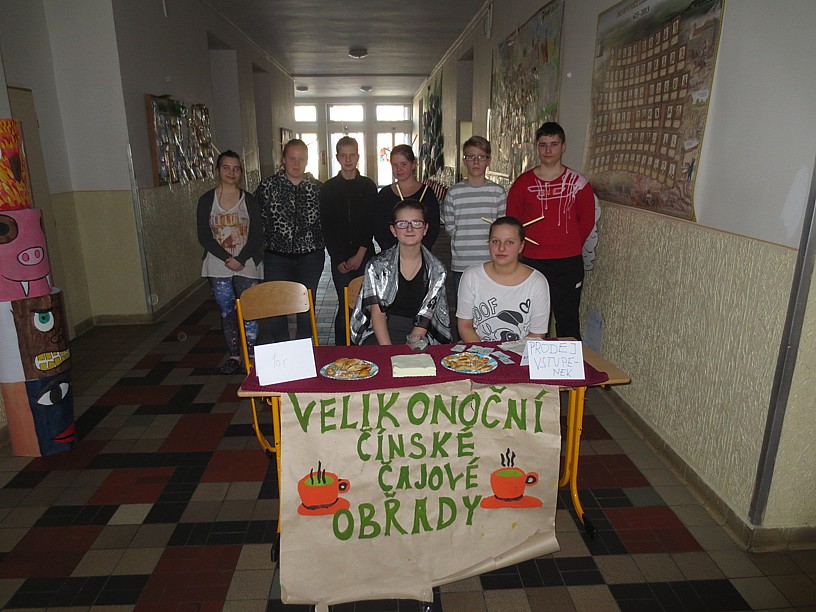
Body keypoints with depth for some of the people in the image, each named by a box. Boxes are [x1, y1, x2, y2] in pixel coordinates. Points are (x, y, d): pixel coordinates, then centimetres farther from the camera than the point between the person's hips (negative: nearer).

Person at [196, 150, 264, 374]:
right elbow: (204, 236, -3)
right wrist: (227, 259, -13)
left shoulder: (250, 201, 2)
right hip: (218, 266, 1)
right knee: (227, 311, 8)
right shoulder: (206, 201, 3)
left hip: (247, 265, -1)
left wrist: (240, 259, -15)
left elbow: (257, 236, -4)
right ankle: (234, 356, 19)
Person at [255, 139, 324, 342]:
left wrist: (321, 243, 5)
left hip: (310, 257, 1)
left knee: (306, 309, 10)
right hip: (277, 257, -1)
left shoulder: (317, 187, 2)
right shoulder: (268, 185, -2)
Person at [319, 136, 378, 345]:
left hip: (364, 256, 1)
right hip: (340, 258, -1)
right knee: (345, 307, -3)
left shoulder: (368, 186, 8)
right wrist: (339, 259, -5)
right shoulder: (328, 188, 6)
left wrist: (361, 254, -7)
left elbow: (372, 223, 3)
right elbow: (325, 227, 3)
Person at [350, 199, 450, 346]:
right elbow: (377, 312, -5)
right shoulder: (378, 265, 2)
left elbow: (425, 317, -2)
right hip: (379, 333, 0)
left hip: (421, 336, 1)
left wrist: (412, 346, -17)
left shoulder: (436, 270, 3)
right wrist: (388, 350, -18)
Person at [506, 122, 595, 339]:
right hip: (533, 262, 0)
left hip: (569, 264, 0)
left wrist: (570, 246, 10)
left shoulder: (578, 182, 1)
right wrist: (528, 246, 4)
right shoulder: (523, 183, 1)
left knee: (568, 322, 6)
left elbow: (587, 221, 9)